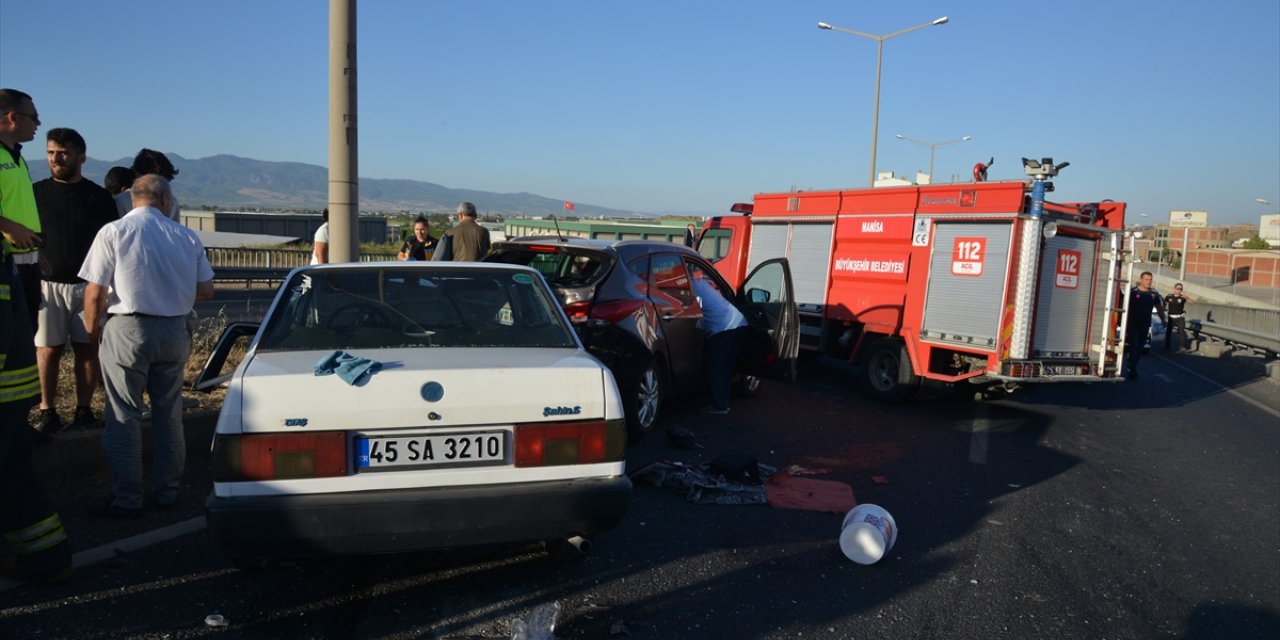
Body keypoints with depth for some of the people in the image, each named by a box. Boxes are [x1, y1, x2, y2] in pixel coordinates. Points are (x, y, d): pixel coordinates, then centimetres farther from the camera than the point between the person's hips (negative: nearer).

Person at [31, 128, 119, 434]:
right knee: (48, 349, 1)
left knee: (88, 348, 2)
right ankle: (47, 410, 8)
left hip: (88, 284, 0)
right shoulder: (37, 192, 6)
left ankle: (84, 409, 10)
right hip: (47, 284, 0)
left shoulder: (99, 197, 5)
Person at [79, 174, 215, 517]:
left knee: (124, 418, 6)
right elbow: (205, 290, 4)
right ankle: (166, 492, 21)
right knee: (169, 415, 13)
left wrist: (93, 329, 7)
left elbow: (94, 292, -9)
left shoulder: (113, 232, -6)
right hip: (174, 332, 3)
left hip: (127, 331, -3)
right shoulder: (187, 237, 1)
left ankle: (127, 499, 11)